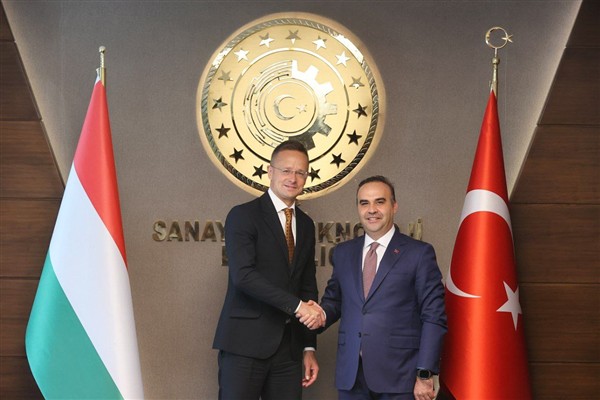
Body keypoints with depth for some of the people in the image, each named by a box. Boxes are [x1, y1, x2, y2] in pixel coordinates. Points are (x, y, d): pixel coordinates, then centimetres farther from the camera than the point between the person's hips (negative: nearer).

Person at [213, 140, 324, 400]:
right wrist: (296, 306, -19)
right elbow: (243, 275, -16)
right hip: (245, 342, -5)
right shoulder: (243, 215, -4)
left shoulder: (306, 225, 16)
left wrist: (309, 348, 12)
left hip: (289, 347, 6)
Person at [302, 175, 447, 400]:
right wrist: (322, 315, -3)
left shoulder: (419, 253, -1)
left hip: (398, 375, -3)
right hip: (350, 375, 4)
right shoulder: (343, 253, 12)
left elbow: (433, 317, -4)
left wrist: (425, 375, -9)